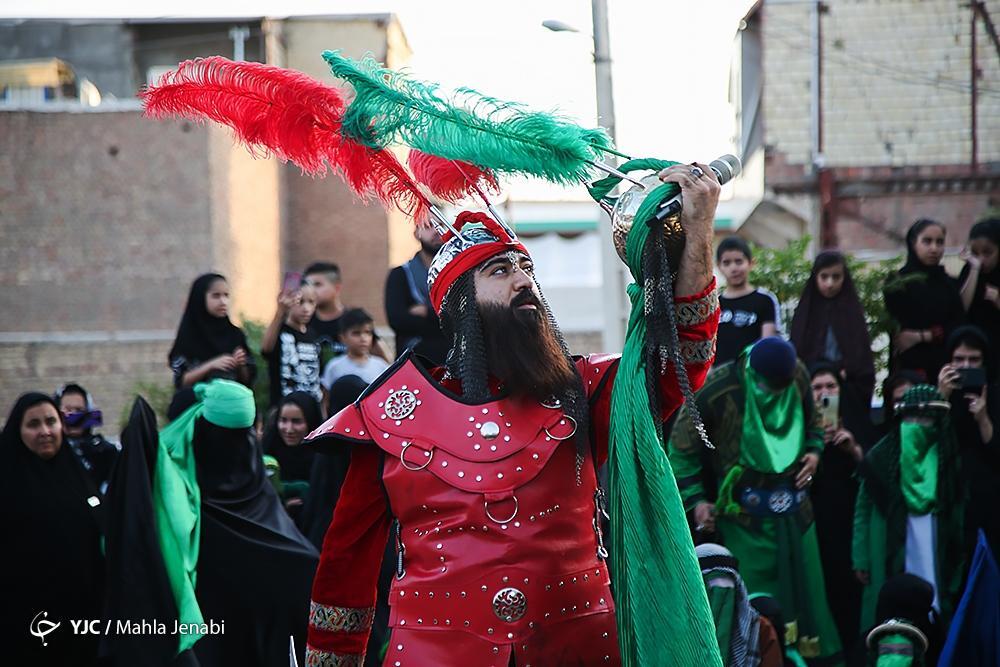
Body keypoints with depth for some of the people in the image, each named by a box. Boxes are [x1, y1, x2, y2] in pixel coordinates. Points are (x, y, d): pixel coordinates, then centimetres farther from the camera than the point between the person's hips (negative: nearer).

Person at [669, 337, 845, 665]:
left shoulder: (797, 376, -1)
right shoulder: (717, 389, -15)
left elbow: (811, 420, 19)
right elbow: (682, 446, -5)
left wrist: (814, 451, -1)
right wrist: (695, 500, -9)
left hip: (794, 507, 4)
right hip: (746, 512, -4)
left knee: (807, 586, 6)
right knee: (758, 596, -6)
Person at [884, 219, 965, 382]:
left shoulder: (949, 284, 12)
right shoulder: (898, 284, 1)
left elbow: (959, 328, 4)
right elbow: (897, 331, -4)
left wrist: (923, 336, -8)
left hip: (944, 369, 3)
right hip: (910, 367, -3)